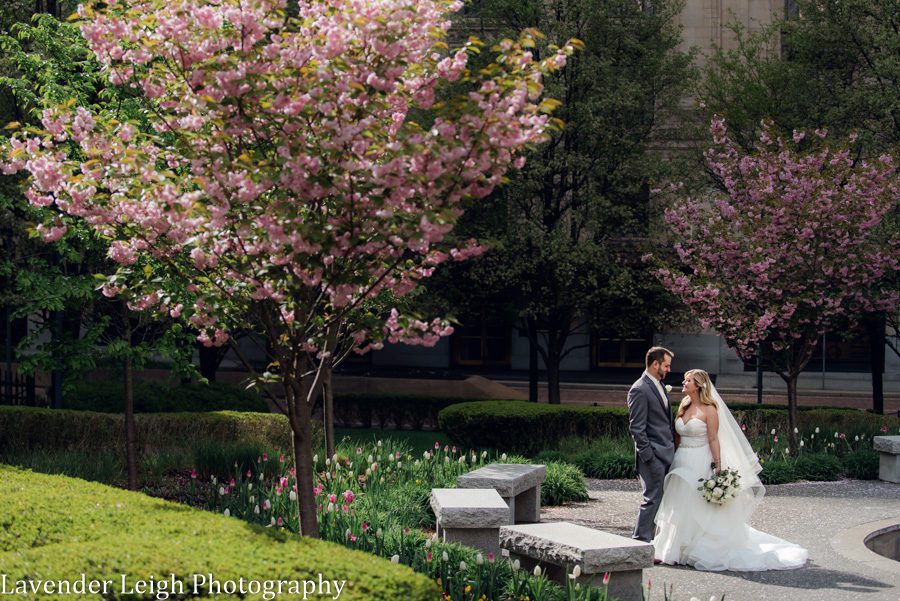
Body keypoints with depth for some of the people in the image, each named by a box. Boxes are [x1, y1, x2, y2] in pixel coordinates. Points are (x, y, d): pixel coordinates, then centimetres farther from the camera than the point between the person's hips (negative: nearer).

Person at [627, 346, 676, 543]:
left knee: (663, 498, 10)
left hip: (667, 453, 9)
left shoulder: (660, 386, 15)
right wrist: (649, 457, -18)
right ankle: (640, 541, -2)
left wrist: (673, 446, 16)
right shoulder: (639, 390, -13)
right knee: (652, 499, -8)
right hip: (653, 454, -9)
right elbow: (637, 428, -16)